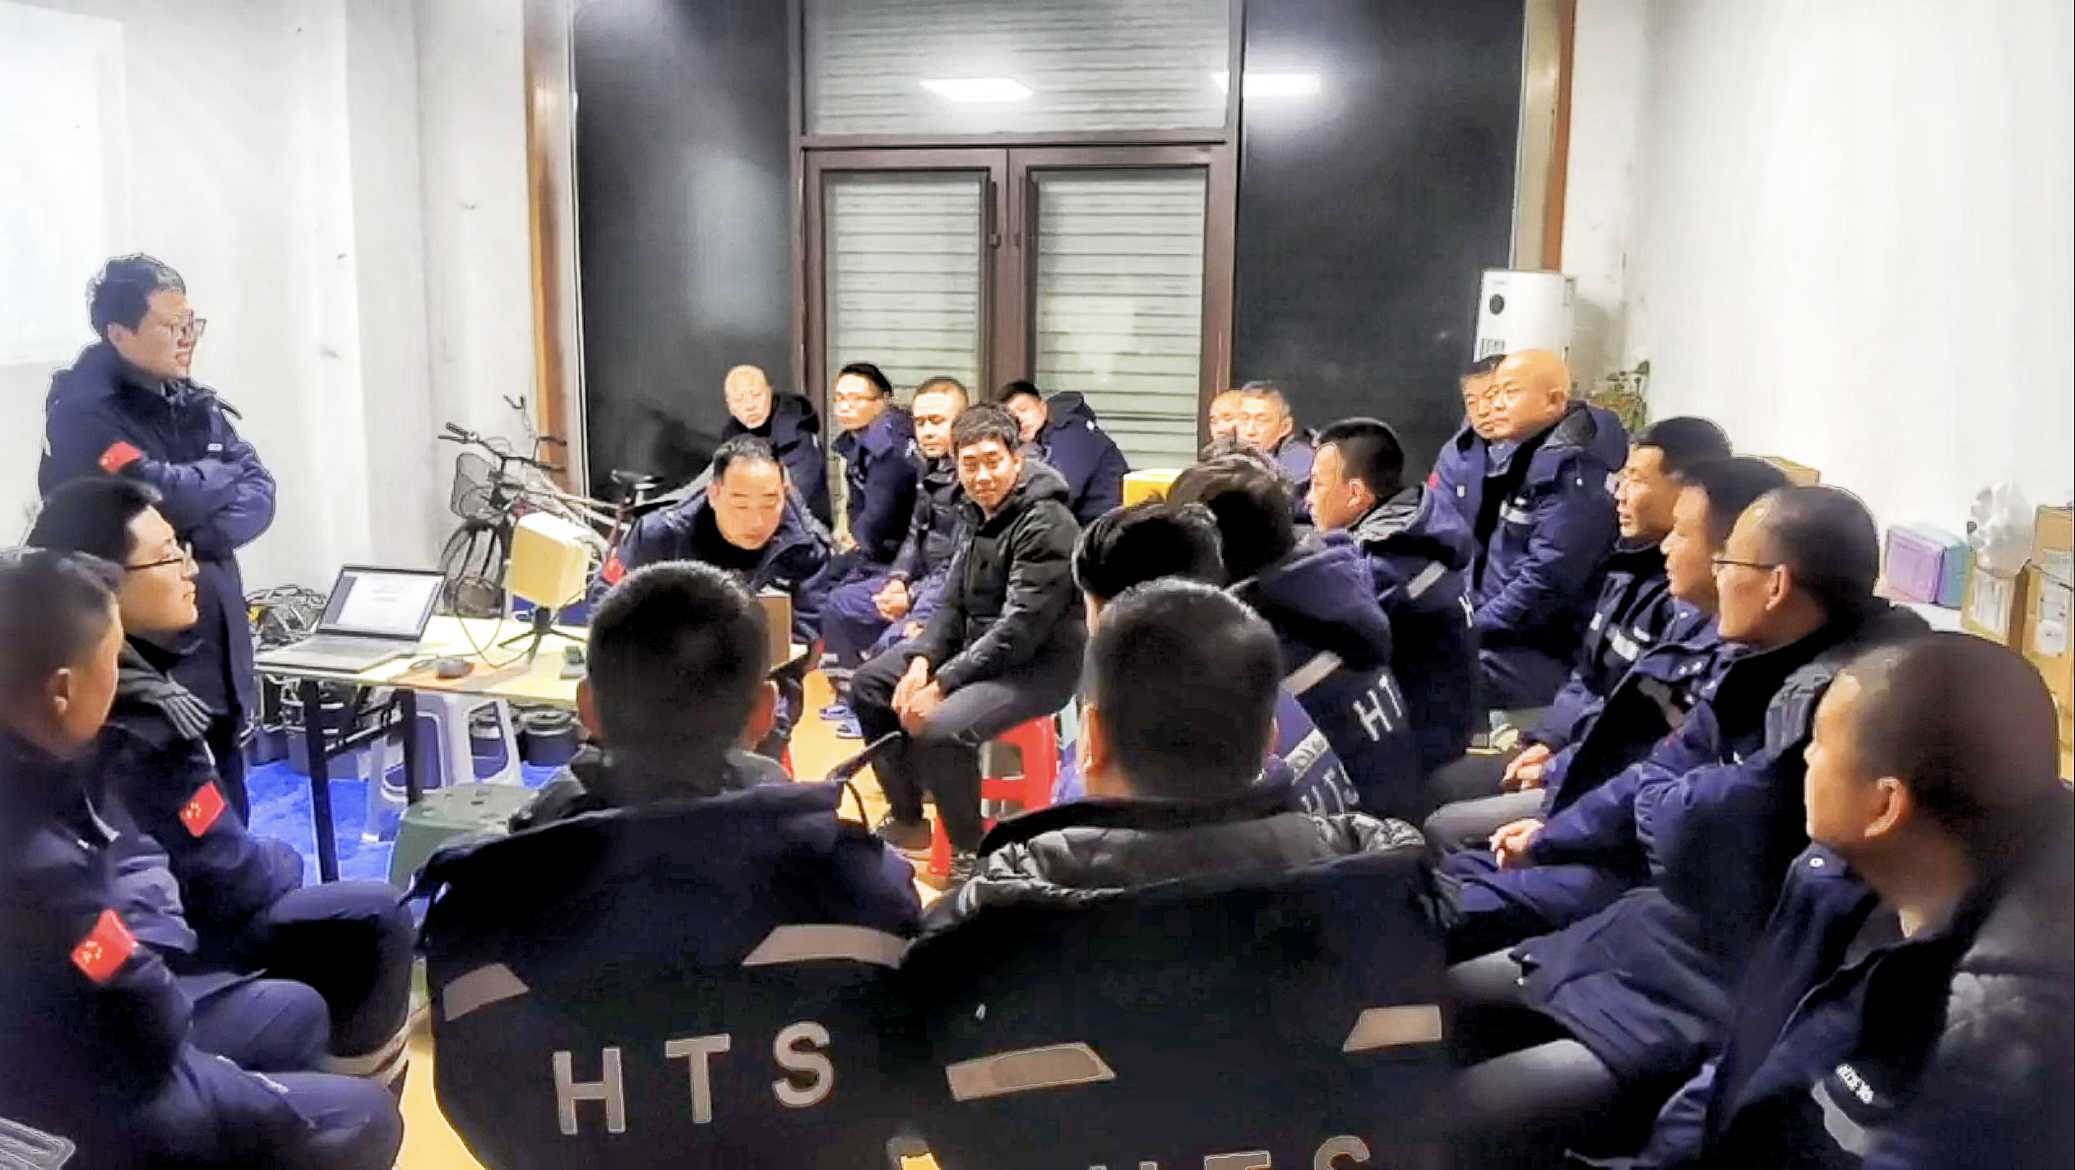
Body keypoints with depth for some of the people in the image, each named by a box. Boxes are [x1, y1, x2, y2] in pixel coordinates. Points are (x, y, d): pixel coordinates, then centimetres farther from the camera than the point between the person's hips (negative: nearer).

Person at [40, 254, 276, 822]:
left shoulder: (194, 402, 10)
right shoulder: (84, 412, -12)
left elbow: (259, 494, 2)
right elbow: (161, 494, -25)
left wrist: (205, 536, -17)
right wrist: (222, 473, -5)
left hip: (215, 657, 7)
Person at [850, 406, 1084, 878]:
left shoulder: (1045, 525, -21)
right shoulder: (981, 513, 6)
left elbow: (1019, 629, -26)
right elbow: (953, 603, 10)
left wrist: (941, 685, -26)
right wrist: (921, 661, -7)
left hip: (1038, 665, -9)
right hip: (976, 645, 9)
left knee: (938, 728, -30)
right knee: (870, 684, 6)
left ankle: (970, 850, -5)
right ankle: (907, 819, 19)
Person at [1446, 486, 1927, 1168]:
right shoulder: (1770, 671, 4)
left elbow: (1688, 830, -26)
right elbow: (1661, 778, 16)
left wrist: (1657, 797, -4)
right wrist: (1549, 841, 22)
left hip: (1720, 1001, -10)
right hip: (1671, 934, 10)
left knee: (1457, 1114, -16)